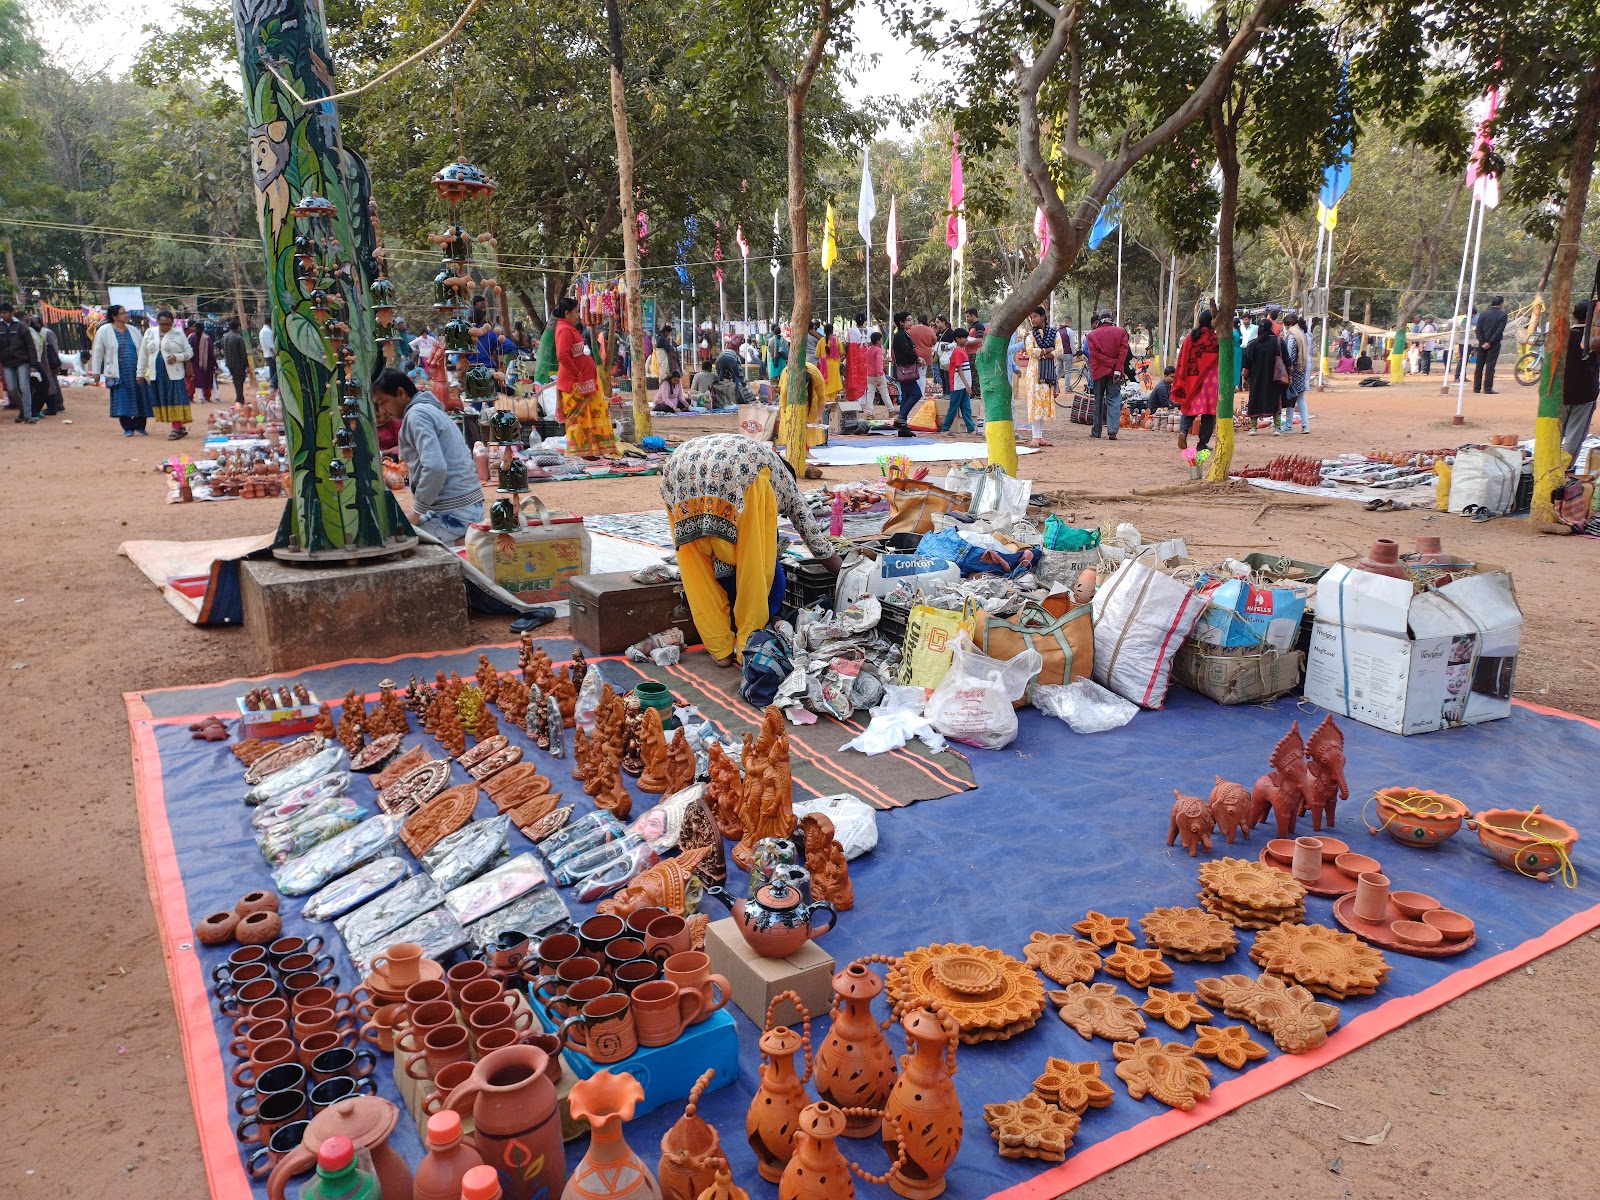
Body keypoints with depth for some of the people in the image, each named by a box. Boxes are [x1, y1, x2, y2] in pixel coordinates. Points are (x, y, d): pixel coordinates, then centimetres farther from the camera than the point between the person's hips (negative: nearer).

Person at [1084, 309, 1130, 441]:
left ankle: (1096, 431, 16)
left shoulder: (1092, 334, 2)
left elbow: (1095, 353, -8)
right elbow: (1123, 351, -7)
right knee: (1114, 400, -1)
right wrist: (1117, 368, -11)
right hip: (1115, 372, 0)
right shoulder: (1121, 332, 3)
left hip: (1099, 371, 0)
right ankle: (1112, 431, -14)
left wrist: (1112, 363, -9)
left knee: (1098, 400, 11)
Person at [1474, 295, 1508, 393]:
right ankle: (1487, 388, -5)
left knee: (1479, 365, 9)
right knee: (1490, 366, -3)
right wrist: (1490, 342, -11)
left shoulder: (1483, 313, 4)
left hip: (1482, 344, 3)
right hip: (1494, 344, -3)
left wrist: (1482, 341, -4)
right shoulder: (1502, 314, -7)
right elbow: (1499, 330, -14)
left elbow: (1478, 329, -2)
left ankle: (1476, 387, 12)